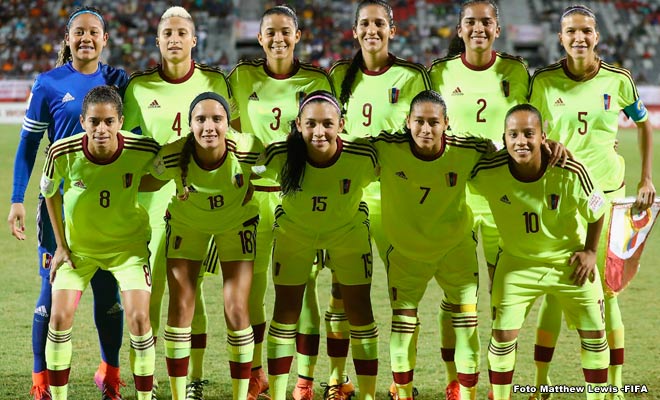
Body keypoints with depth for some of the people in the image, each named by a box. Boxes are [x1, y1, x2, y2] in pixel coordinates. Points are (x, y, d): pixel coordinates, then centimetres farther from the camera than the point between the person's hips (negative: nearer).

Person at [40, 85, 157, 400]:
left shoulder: (143, 150, -26)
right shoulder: (62, 152, -25)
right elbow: (49, 192, -2)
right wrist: (60, 245, -1)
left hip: (128, 243, -1)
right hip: (77, 245, 1)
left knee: (139, 318, -12)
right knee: (60, 317, -8)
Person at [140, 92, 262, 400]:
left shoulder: (249, 150, -33)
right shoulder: (172, 157, -32)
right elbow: (148, 183, -10)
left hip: (236, 223, 0)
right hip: (186, 223, 0)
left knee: (236, 310, -5)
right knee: (180, 309, -1)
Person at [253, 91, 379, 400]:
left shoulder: (363, 156, -34)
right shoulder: (280, 156, -32)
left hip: (349, 229, 0)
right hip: (294, 231, 0)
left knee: (359, 308, 2)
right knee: (286, 309, 1)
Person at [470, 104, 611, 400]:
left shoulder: (570, 172, -29)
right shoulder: (488, 173, -27)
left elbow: (597, 211, -10)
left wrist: (590, 251, -3)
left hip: (570, 260, 0)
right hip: (518, 262, 0)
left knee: (594, 333, 5)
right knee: (503, 333, -7)